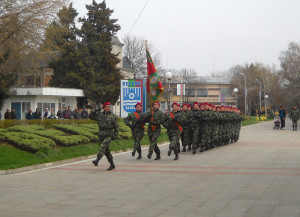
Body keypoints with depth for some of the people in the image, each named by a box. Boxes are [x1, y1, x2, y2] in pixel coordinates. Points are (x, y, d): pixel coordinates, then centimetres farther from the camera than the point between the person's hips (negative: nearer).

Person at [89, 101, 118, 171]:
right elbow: (91, 116, 15)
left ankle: (97, 160, -39)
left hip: (109, 135, -5)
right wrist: (94, 111, 0)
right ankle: (112, 165, 21)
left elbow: (116, 127, 4)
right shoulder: (99, 114, 9)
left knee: (103, 146, -25)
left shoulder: (113, 116, 1)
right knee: (106, 151, 10)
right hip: (101, 135, 5)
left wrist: (115, 135, -4)